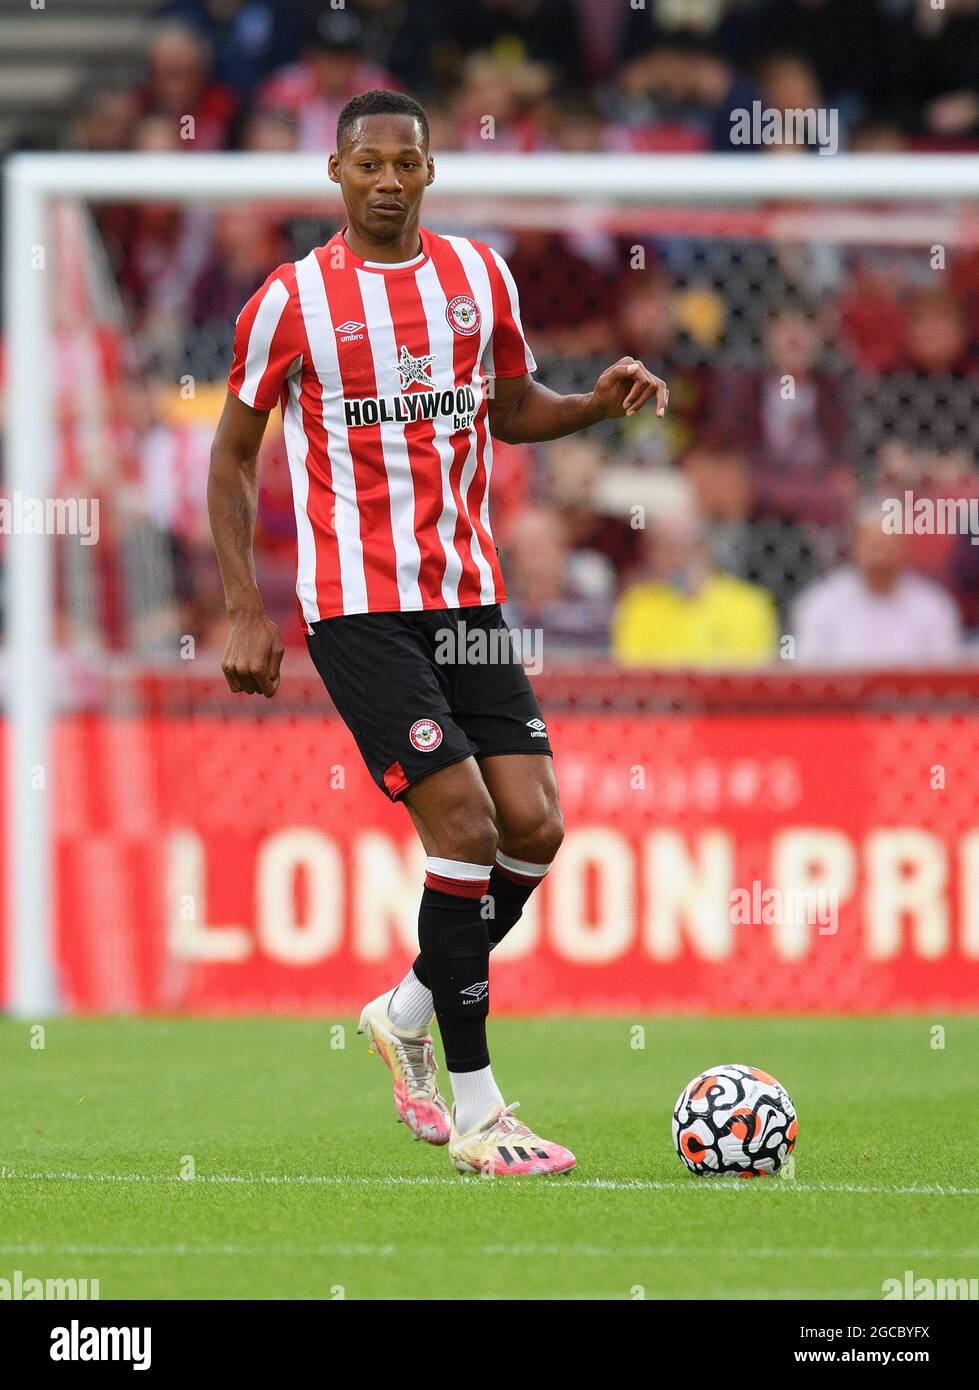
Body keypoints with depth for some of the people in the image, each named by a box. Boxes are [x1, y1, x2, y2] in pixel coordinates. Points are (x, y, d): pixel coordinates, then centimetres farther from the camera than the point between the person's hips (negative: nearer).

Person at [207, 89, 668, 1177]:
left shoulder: (478, 275, 8)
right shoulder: (292, 302, -5)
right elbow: (232, 455, 4)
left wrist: (599, 403, 1)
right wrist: (246, 612, -3)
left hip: (468, 598, 5)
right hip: (358, 607, -5)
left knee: (533, 827, -3)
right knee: (465, 824, -15)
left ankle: (406, 1014, 21)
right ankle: (476, 1112, -9)